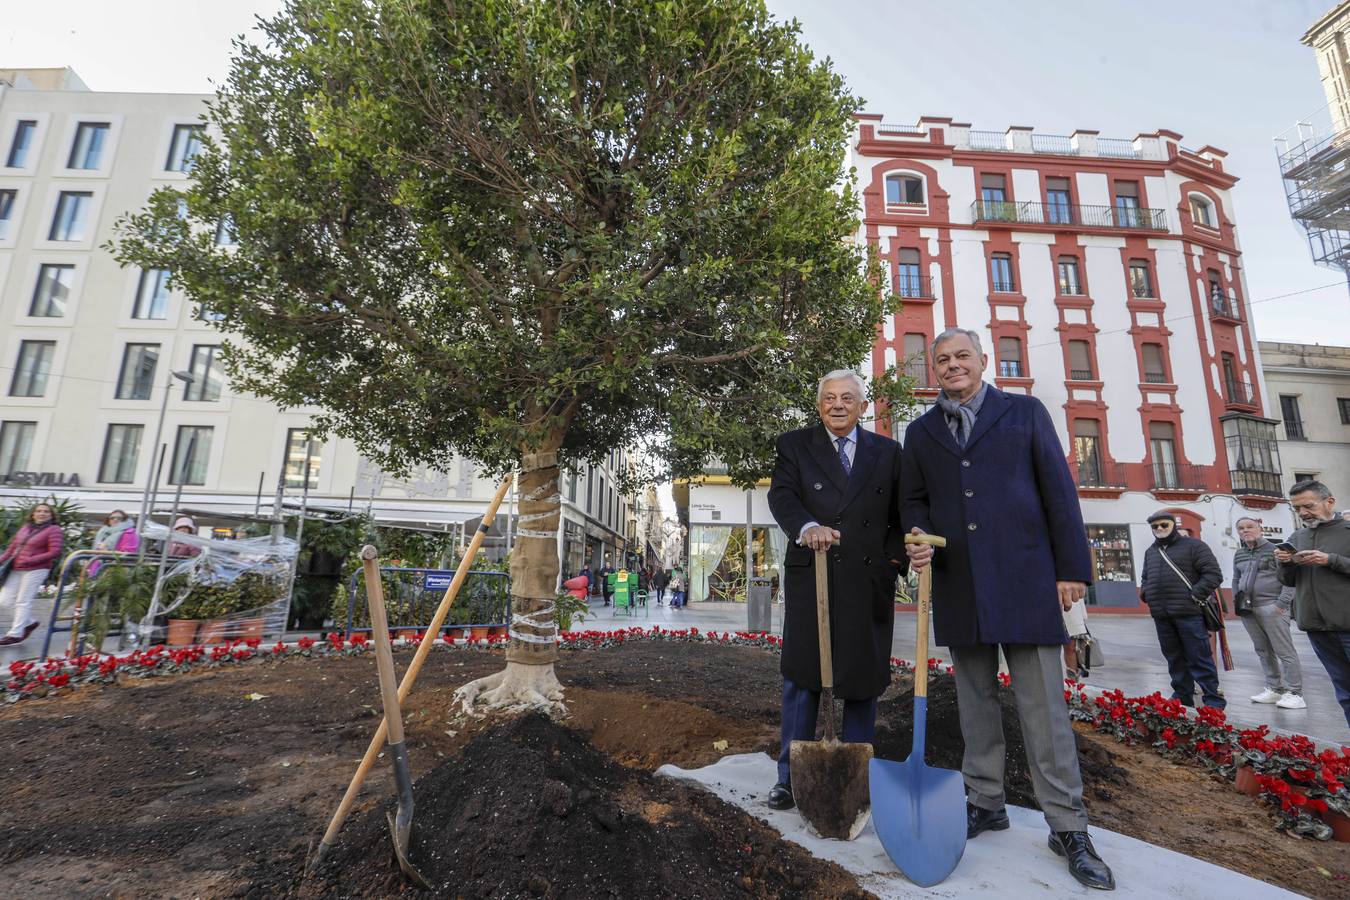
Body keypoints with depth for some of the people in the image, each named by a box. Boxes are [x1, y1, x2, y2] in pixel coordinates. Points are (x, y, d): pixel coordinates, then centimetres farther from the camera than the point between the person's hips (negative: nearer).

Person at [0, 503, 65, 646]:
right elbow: (12, 547, 18)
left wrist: (30, 560, -17)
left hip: (36, 570, -7)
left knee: (23, 601, -2)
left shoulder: (54, 529, -5)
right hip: (16, 569, 7)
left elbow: (54, 552, -12)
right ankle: (30, 621, 23)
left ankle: (15, 633, 7)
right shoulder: (25, 527, 14)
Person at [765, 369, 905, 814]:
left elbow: (900, 513, 13)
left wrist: (894, 557, -2)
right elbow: (781, 494, -9)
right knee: (801, 677, 4)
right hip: (810, 575, -2)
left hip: (869, 581, 2)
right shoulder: (795, 445, 5)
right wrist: (807, 526, -28)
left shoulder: (887, 452, 11)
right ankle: (791, 777, 17)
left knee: (864, 678, 10)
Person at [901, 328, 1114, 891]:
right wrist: (918, 540, -9)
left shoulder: (1025, 412, 5)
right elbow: (914, 500, 12)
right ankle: (985, 802, 26)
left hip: (1024, 578, -2)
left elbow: (1058, 490, 1)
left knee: (1043, 703, 2)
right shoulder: (920, 432, 12)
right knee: (975, 699, 12)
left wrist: (1072, 567, -4)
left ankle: (1067, 825, 15)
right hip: (957, 585, 3)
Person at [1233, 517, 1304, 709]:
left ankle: (1294, 693, 2)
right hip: (1248, 609, 6)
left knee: (1284, 650, -3)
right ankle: (1274, 689, 19)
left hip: (1271, 607, -6)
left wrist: (1281, 603, -14)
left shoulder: (1274, 550, -4)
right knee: (1263, 651, 11)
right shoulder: (1239, 555, 13)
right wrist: (1236, 601, 13)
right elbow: (1236, 580, 23)